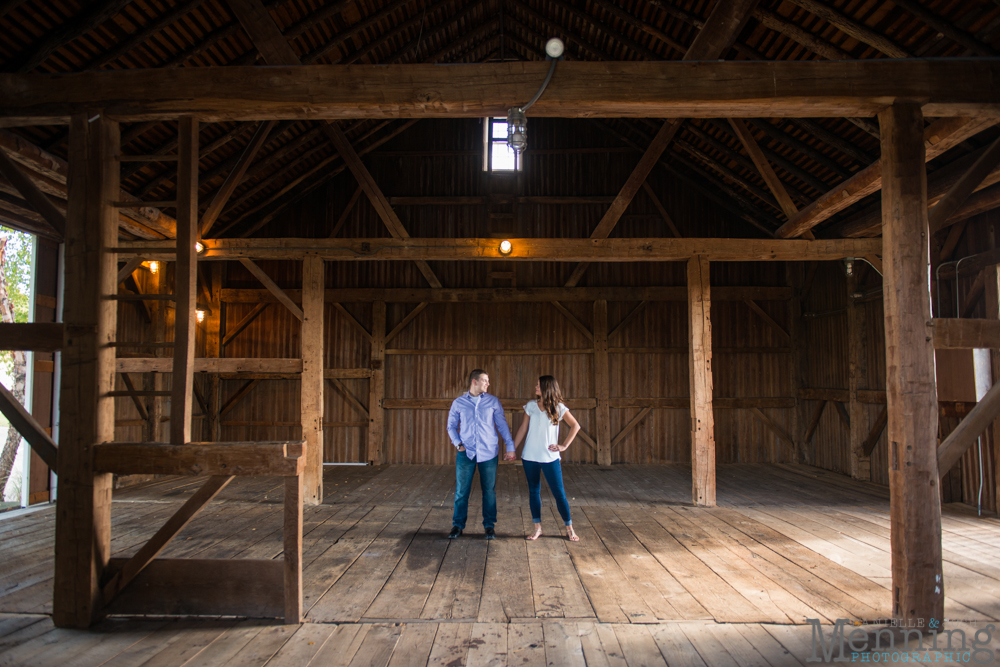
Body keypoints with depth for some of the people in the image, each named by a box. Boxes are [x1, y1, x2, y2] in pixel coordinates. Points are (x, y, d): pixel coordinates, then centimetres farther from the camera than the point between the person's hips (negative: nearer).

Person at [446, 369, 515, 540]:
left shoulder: (493, 401, 6)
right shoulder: (458, 403, 5)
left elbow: (502, 424, 7)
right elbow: (451, 426, 11)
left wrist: (510, 447, 1)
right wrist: (457, 443, -5)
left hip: (489, 453, 0)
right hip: (466, 453, 0)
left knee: (489, 491, 5)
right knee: (461, 491, 2)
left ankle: (489, 525, 19)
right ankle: (458, 525, 15)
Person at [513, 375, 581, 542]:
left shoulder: (558, 408, -3)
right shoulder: (531, 406, 4)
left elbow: (575, 426, 2)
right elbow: (523, 429, 9)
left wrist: (564, 445, -4)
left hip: (550, 457, -3)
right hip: (530, 456, 3)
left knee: (559, 493, -1)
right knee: (534, 491, 8)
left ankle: (569, 529, 11)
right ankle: (537, 528, 19)